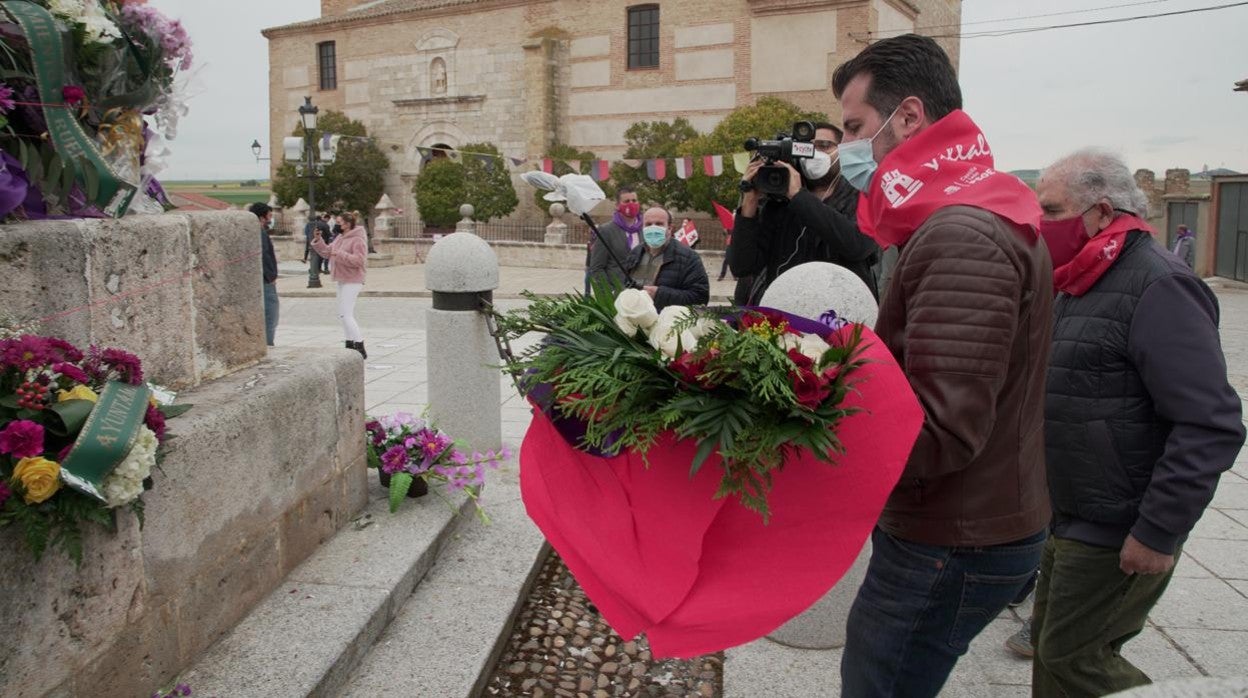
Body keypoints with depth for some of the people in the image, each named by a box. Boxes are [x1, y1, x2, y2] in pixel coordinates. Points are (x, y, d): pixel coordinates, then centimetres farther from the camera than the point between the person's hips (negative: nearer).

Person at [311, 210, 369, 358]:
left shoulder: (358, 240, -15)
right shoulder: (340, 238, 13)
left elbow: (359, 260, -25)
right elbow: (327, 252, 18)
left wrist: (340, 254, -24)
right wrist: (317, 240, 6)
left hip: (352, 281, -10)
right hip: (342, 280, 10)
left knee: (346, 314, -13)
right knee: (344, 314, 14)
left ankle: (360, 347, -11)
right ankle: (350, 345, 23)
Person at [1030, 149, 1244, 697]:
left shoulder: (1158, 287, -18)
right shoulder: (1081, 284, 12)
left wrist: (1158, 534, -21)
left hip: (1119, 534, -9)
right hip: (1072, 520, 9)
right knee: (1050, 642, 18)